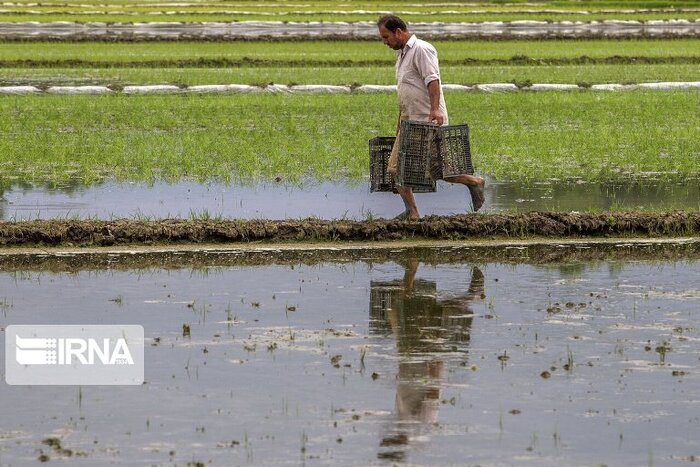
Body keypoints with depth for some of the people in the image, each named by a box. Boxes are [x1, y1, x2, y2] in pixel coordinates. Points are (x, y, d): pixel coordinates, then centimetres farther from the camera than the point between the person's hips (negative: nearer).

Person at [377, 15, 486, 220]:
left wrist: (434, 109, -33)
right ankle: (411, 213, 4)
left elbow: (432, 80, -21)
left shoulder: (421, 50, -10)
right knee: (395, 168, 1)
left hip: (428, 121, -9)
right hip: (410, 122, 9)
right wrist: (400, 125, 25)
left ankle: (474, 182, 12)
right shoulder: (402, 54, 20)